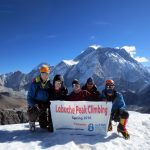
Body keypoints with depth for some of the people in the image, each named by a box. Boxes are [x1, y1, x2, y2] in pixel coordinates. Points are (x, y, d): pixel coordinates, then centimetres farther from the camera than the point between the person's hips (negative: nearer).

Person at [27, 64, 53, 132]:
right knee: (34, 111, -38)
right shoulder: (35, 84, -13)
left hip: (44, 105, 3)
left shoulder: (49, 84, -3)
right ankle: (32, 121, -2)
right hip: (35, 104, -3)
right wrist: (34, 105, -27)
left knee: (44, 126, 5)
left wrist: (48, 105, -11)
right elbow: (29, 97, -12)